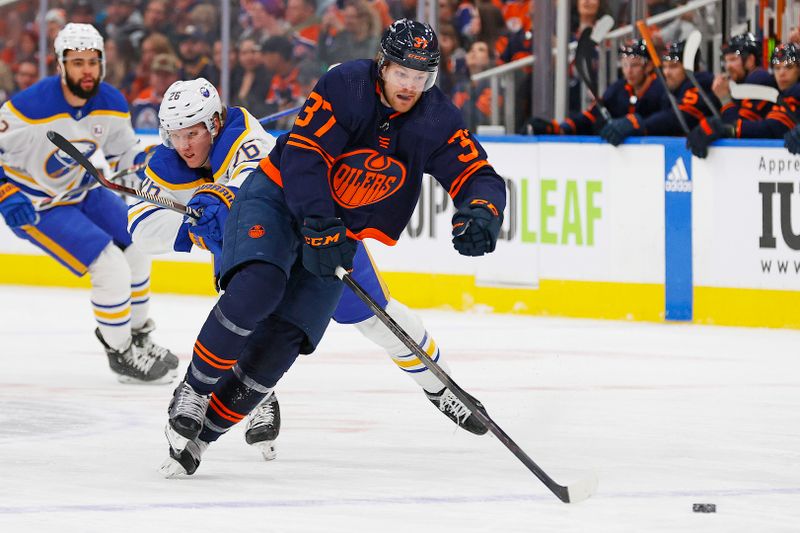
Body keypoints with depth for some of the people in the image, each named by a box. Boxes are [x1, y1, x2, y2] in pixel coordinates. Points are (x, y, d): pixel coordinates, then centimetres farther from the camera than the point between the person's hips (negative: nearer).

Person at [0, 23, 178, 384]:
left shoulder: (111, 104, -11)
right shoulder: (30, 107, -31)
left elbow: (125, 152, 4)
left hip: (82, 190, 8)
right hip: (36, 204, -8)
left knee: (136, 249, 15)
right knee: (111, 268, -16)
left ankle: (138, 338, 38)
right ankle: (121, 354, 3)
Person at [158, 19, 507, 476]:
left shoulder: (437, 121, -8)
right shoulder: (347, 86, -20)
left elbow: (479, 177, -8)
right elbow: (302, 155, -23)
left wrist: (483, 213, -32)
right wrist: (320, 227, -32)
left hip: (339, 232, 4)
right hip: (278, 196, -4)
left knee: (283, 338, -11)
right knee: (256, 288, -31)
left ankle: (209, 428, -3)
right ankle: (191, 395, -15)